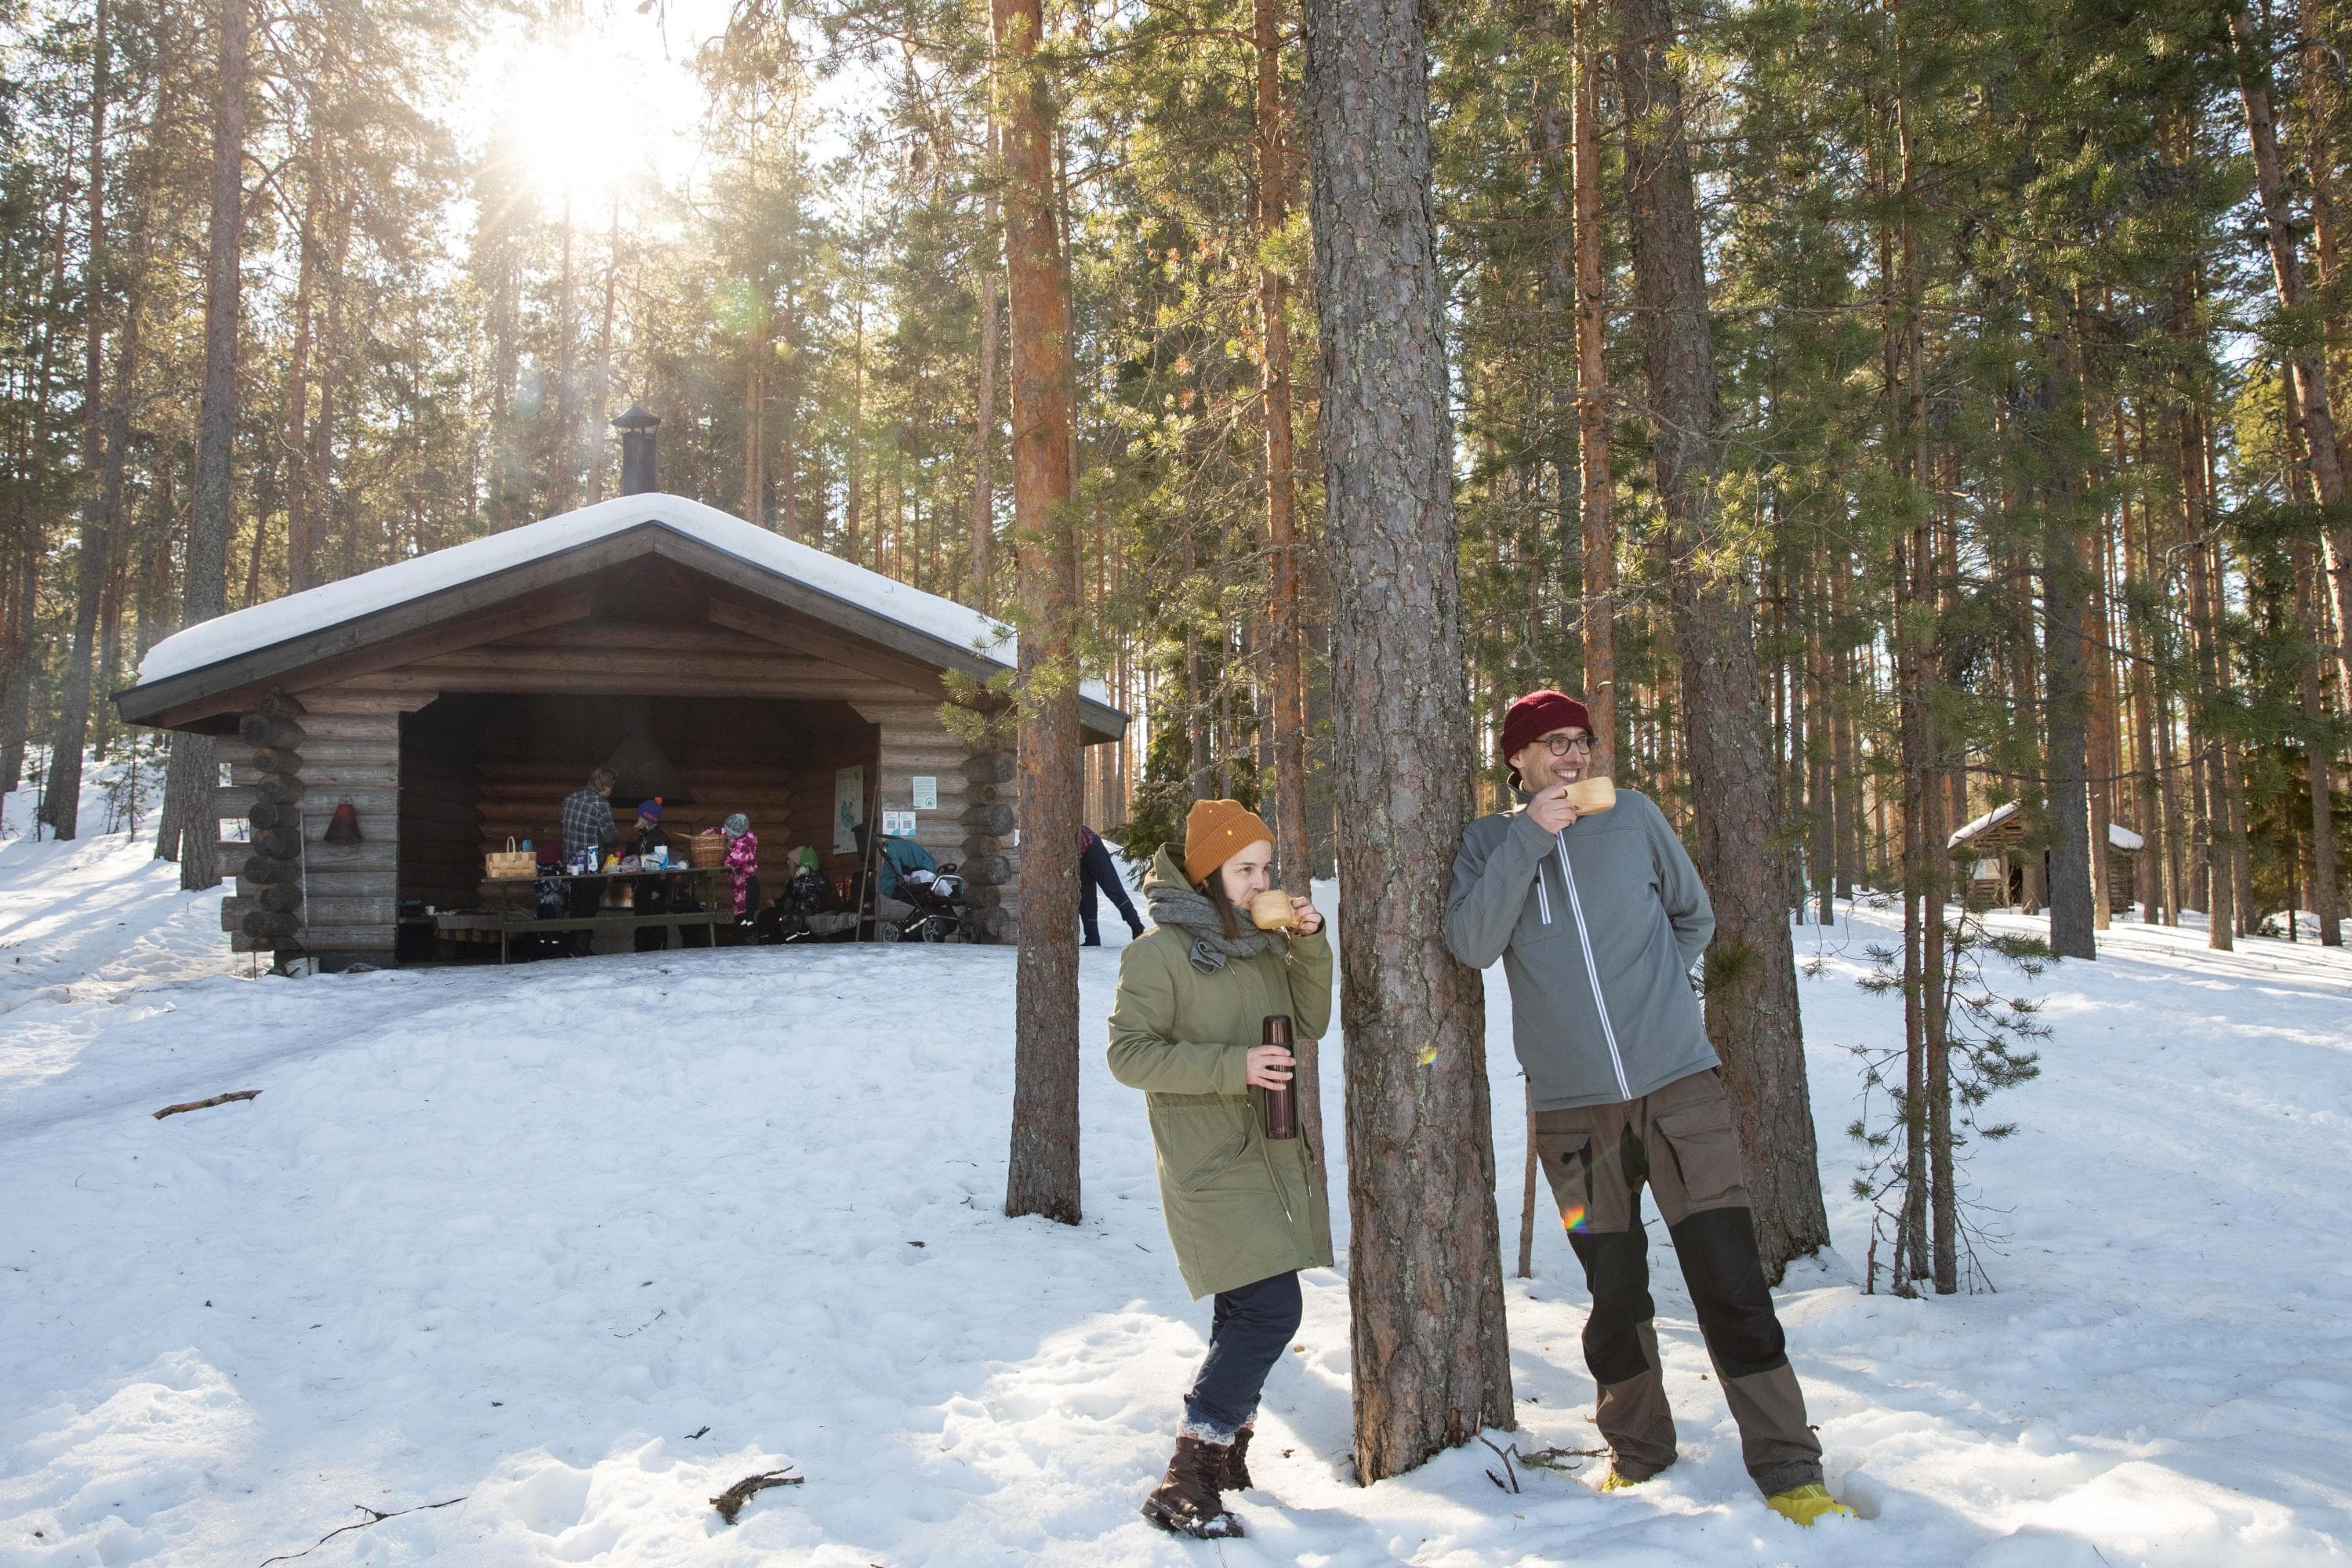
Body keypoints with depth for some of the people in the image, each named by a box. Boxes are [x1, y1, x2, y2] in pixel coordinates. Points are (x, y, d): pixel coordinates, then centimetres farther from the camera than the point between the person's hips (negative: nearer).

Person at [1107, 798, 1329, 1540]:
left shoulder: (1262, 941, 11)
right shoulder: (1160, 950, -11)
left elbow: (1308, 1024, 15)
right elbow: (1128, 1052, -15)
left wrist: (1311, 948, -1)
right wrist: (1233, 1065, -23)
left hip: (1273, 1154, 8)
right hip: (1212, 1164, -7)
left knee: (1247, 1312, 12)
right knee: (1271, 1309, -15)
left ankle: (1228, 1455, 27)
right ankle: (1185, 1484, -7)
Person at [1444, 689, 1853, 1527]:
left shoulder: (1633, 814, 4)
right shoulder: (1490, 840, 3)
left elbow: (1694, 916, 17)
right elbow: (1472, 943, -13)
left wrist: (1648, 989, 6)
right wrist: (1529, 838, -18)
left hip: (1679, 1087, 0)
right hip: (1573, 1105, 0)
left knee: (1732, 1285, -3)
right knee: (1614, 1295, 10)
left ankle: (1788, 1469, 10)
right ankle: (1637, 1452, 30)